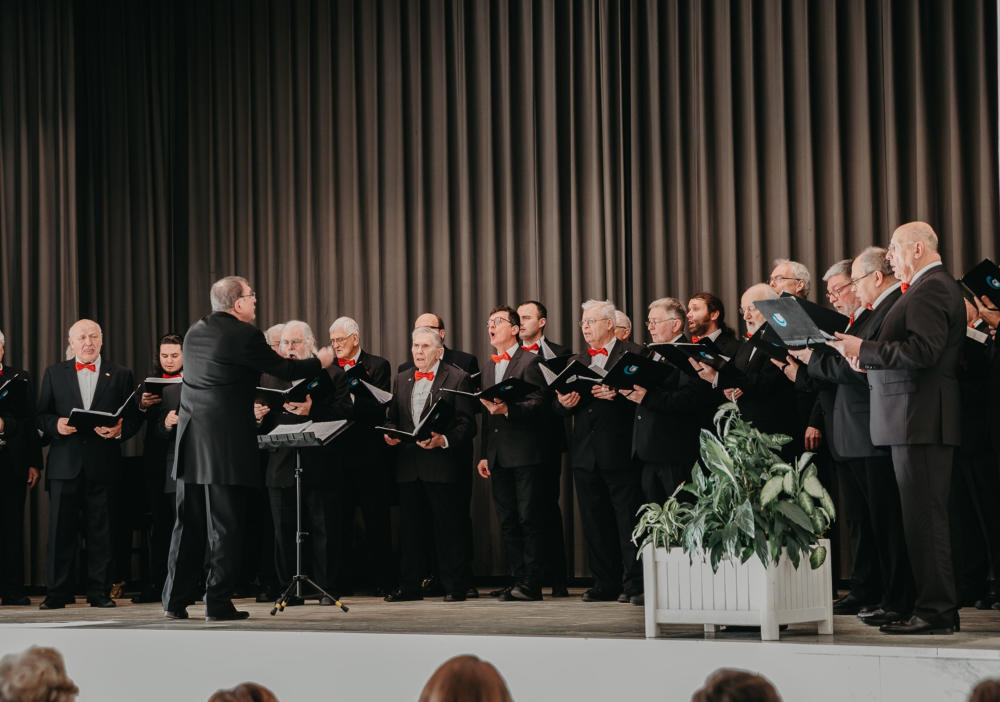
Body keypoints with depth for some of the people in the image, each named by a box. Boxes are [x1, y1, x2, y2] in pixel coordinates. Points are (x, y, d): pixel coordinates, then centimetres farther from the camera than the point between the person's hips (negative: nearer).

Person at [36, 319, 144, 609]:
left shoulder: (121, 375, 10)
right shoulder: (54, 373, 13)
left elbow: (134, 416, 7)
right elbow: (41, 416, 10)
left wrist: (120, 430, -13)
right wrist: (56, 424, -11)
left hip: (103, 465, 0)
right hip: (65, 464, 1)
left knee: (101, 531, 1)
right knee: (61, 529, 0)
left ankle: (99, 592, 7)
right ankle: (57, 593, 5)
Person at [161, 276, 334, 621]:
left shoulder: (194, 332, 13)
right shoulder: (244, 334, -10)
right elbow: (283, 369, -2)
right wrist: (320, 361, 16)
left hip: (190, 440, 7)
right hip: (226, 445, -7)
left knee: (188, 525, 11)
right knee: (225, 525, -1)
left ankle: (176, 600, 13)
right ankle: (218, 602, 0)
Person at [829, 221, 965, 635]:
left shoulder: (931, 288, -12)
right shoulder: (930, 287, 22)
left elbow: (922, 351, -23)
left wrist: (864, 350, -16)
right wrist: (869, 360, 12)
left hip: (921, 420, -11)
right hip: (919, 420, 11)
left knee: (925, 515, -9)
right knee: (925, 514, 11)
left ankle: (934, 612, -7)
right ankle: (940, 608, 14)